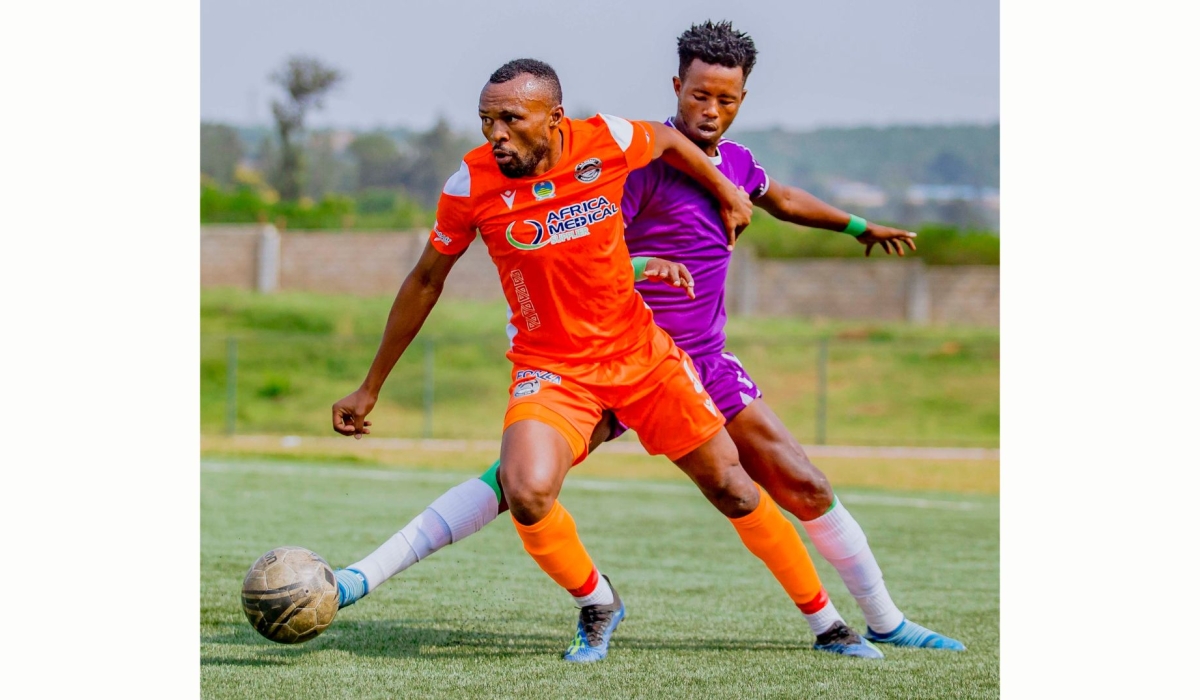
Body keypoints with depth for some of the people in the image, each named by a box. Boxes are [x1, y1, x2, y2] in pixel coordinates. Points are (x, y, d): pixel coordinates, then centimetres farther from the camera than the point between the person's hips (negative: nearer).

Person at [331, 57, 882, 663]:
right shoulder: (472, 183, -16)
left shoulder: (606, 142, -15)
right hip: (551, 368, -2)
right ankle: (596, 606, 0)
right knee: (526, 492, -29)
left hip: (642, 352, 2)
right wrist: (370, 387, 4)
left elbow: (666, 140, 11)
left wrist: (727, 194, 23)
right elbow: (425, 281, -1)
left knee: (732, 488, 7)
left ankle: (826, 621, 26)